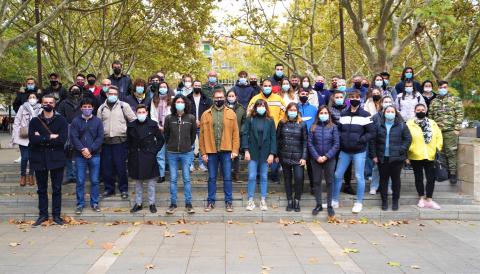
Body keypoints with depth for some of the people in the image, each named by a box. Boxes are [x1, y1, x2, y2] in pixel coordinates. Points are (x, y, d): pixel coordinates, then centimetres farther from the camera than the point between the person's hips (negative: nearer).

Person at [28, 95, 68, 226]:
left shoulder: (61, 120, 1)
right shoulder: (35, 121, 4)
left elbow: (62, 139, -14)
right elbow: (32, 139, -12)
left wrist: (42, 139, -11)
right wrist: (50, 137, -14)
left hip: (56, 159, -1)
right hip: (39, 159, 1)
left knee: (57, 189, 5)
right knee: (42, 189, 10)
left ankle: (56, 215, 14)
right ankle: (43, 214, 20)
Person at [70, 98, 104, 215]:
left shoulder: (97, 121, 3)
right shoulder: (75, 121, 2)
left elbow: (100, 138, -3)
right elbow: (73, 137, -4)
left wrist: (90, 149, -12)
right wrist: (82, 150, -15)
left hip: (94, 155, 0)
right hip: (80, 155, 0)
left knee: (95, 180, 6)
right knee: (80, 181, 4)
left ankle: (94, 203, 17)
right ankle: (80, 204, 14)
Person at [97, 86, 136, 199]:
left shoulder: (124, 106, 2)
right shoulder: (102, 108, 12)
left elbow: (134, 120, 1)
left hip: (120, 140, -3)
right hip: (106, 141, 4)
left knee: (121, 166, 0)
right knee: (107, 167, 8)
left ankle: (124, 189, 11)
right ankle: (109, 188, 22)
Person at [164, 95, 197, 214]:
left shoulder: (191, 118, -3)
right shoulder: (169, 118, -2)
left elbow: (194, 134, 8)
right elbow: (166, 134, 9)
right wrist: (171, 145, 12)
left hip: (186, 153, -1)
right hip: (172, 153, 1)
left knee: (186, 179, 4)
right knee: (173, 179, 6)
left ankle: (188, 204, 12)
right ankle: (173, 203, 15)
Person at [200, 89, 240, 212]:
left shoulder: (231, 113, 4)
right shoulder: (206, 114, 4)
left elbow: (235, 133, 1)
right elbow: (202, 134, 2)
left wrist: (235, 150, -6)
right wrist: (203, 152, -3)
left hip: (226, 151, 0)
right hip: (211, 151, 1)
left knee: (227, 177, 5)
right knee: (212, 178, 9)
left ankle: (228, 202, 14)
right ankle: (211, 201, 19)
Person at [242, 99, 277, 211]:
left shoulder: (270, 120, 3)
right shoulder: (250, 119, 1)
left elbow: (273, 137, 1)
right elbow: (245, 134, -1)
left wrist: (272, 153, -6)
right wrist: (246, 150, -10)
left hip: (265, 153, 1)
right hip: (253, 152, -1)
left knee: (264, 177, 8)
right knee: (252, 177, 0)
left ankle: (263, 201, 15)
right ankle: (250, 201, 9)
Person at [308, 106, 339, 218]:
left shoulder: (333, 127, -1)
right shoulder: (313, 127, 2)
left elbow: (336, 144, -5)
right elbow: (310, 143, -2)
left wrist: (326, 156, -12)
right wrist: (317, 157, -11)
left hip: (329, 159, -1)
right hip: (316, 159, 1)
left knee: (329, 182, 5)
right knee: (317, 181, 7)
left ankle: (329, 205, 13)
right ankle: (318, 205, 17)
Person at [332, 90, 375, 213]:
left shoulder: (365, 115, -5)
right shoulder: (343, 114, 8)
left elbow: (371, 133, -7)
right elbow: (339, 129, 15)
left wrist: (360, 140, -15)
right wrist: (341, 139, -3)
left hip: (359, 151, -4)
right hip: (344, 151, 4)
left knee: (359, 177, 3)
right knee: (338, 175, 7)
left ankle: (359, 203, 15)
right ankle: (334, 201, 21)